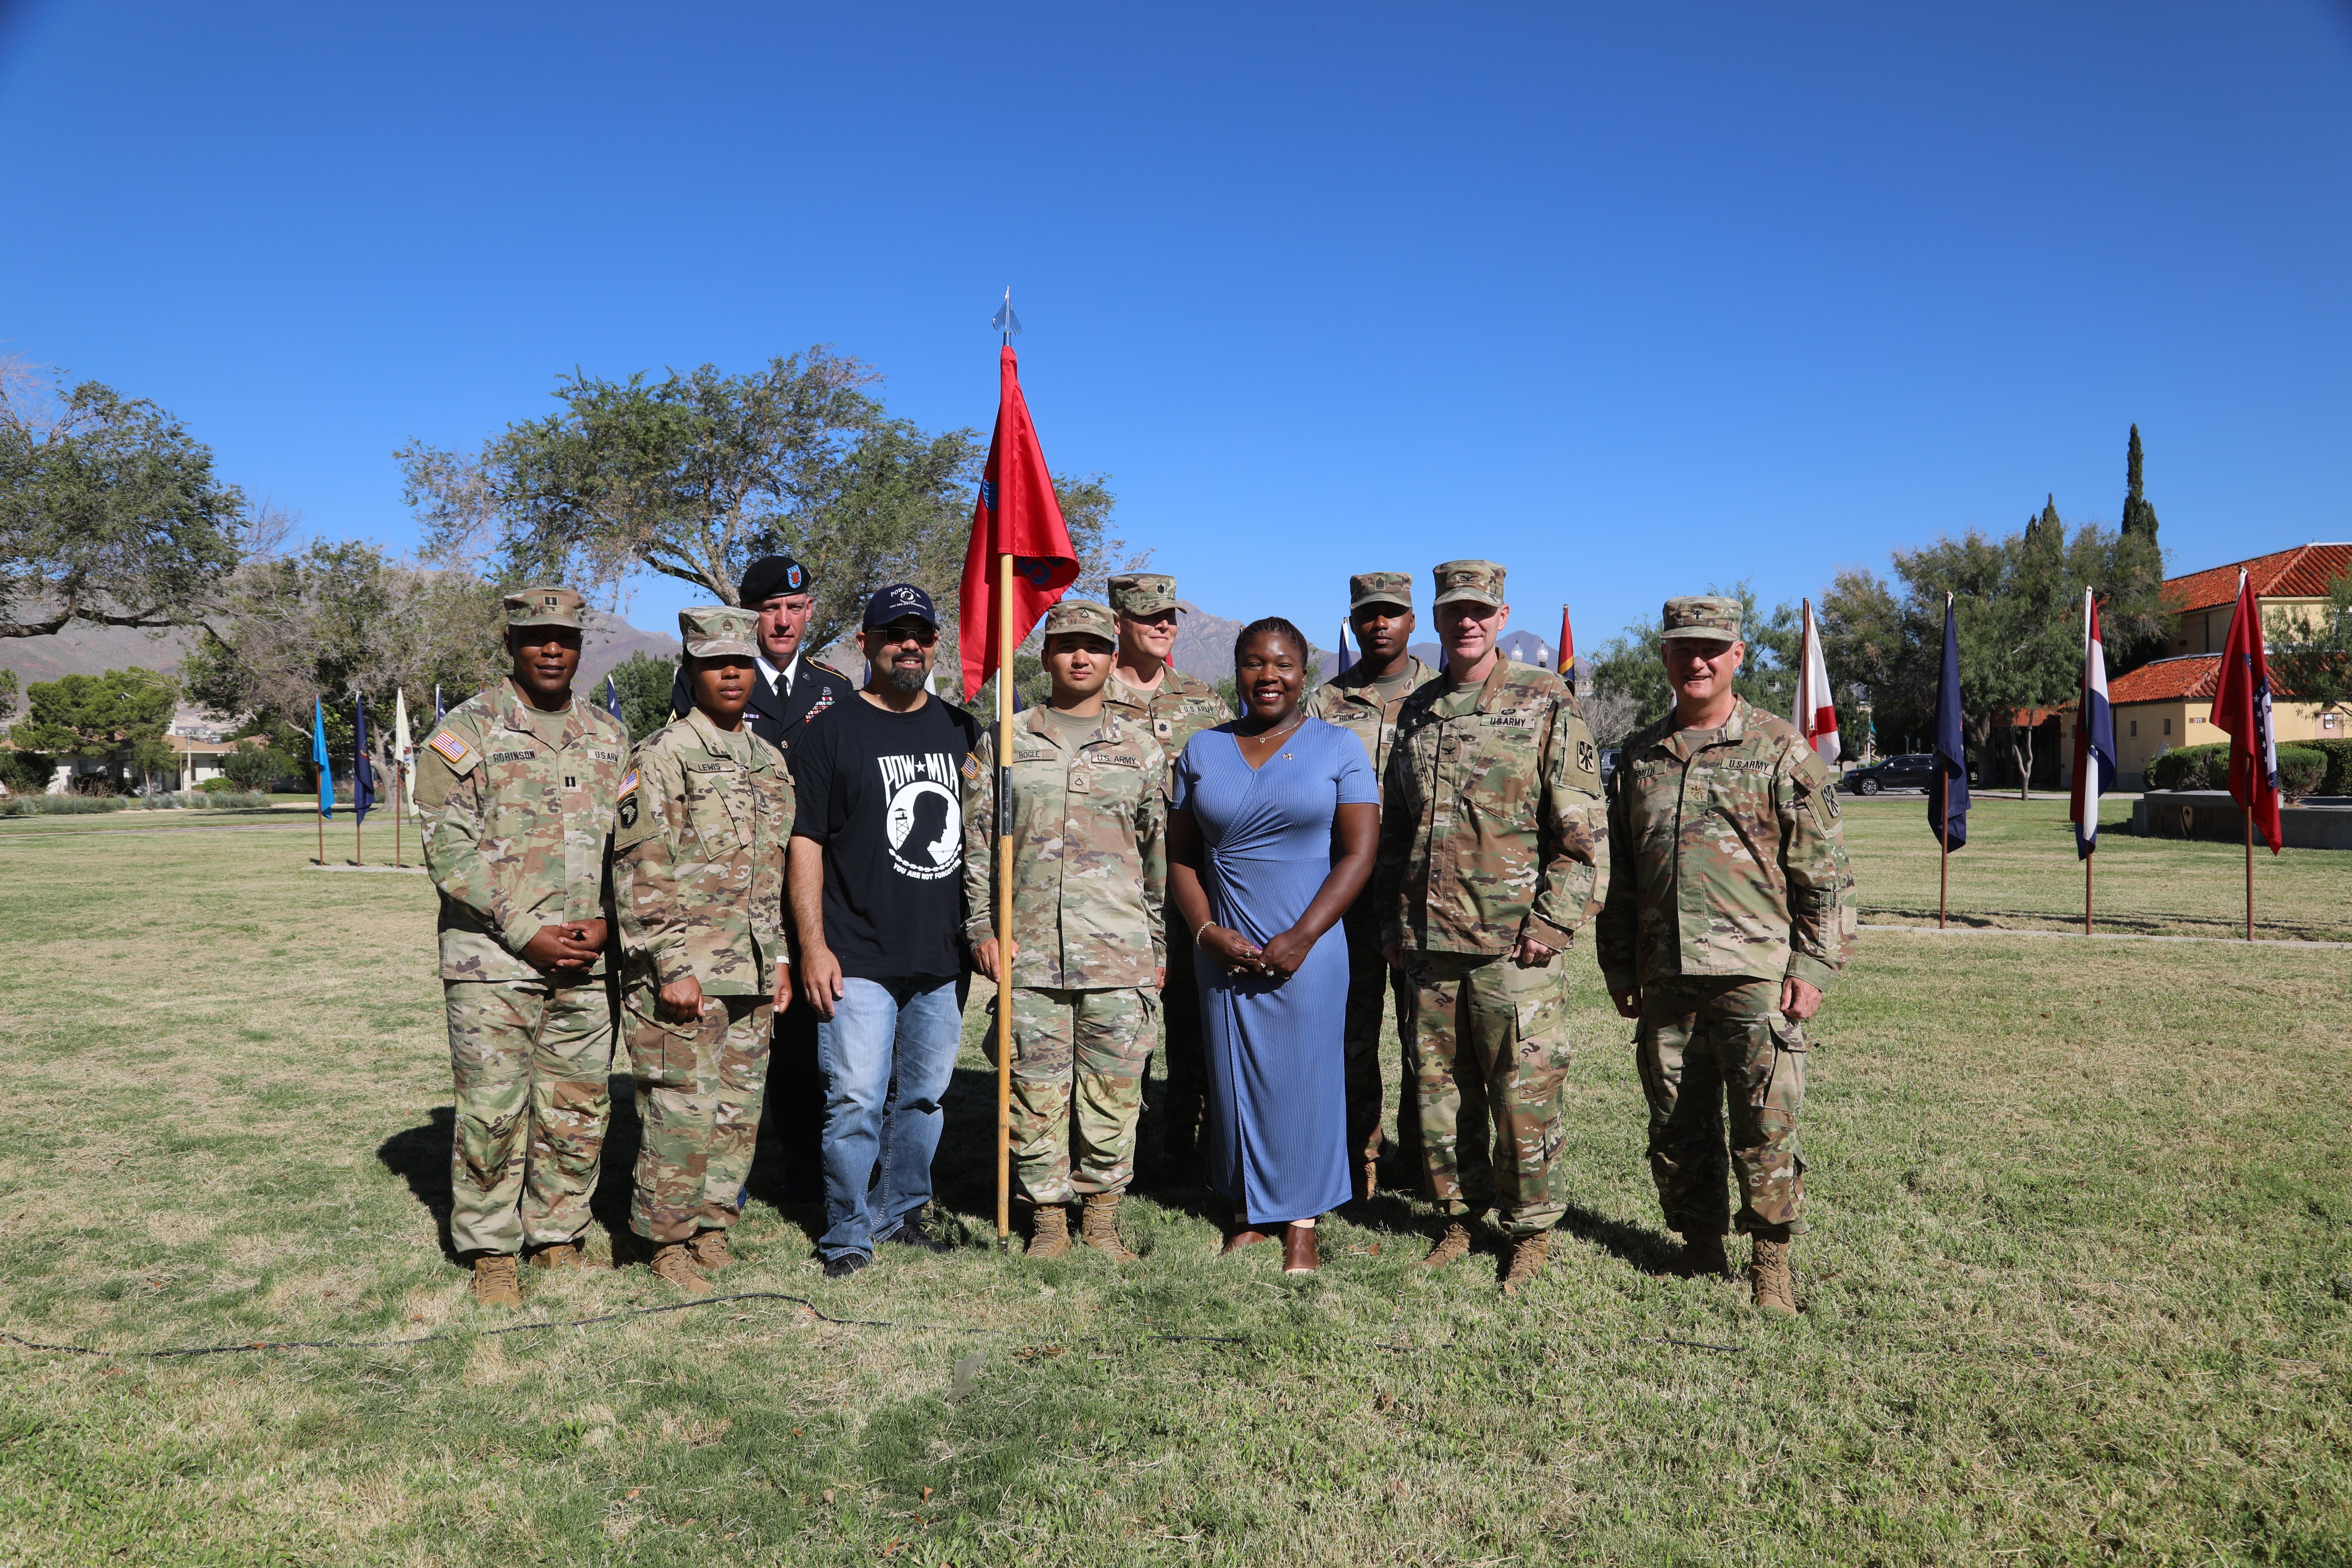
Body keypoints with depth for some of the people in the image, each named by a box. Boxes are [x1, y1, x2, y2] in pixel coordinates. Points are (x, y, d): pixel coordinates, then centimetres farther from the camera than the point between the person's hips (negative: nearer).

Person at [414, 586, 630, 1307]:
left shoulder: (607, 735, 12)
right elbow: (450, 848, -8)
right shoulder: (465, 732, -2)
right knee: (493, 1111, 0)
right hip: (493, 959, -4)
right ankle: (492, 1254, 15)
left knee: (579, 1108, 9)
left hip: (587, 961, 4)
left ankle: (559, 1239, 24)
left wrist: (604, 922, -3)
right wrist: (528, 932, -13)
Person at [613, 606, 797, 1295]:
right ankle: (669, 1241, 13)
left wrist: (781, 958, 15)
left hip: (751, 974, 7)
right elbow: (640, 872, -12)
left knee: (740, 1107, 11)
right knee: (684, 1110, -2)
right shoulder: (663, 756, -7)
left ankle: (712, 1226, 26)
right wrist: (671, 966, -16)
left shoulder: (770, 761, 14)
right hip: (684, 970, -6)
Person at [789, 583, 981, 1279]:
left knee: (923, 1096, 13)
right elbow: (806, 841, -3)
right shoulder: (832, 732, 0)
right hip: (859, 959, -4)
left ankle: (901, 1211, 29)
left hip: (943, 958, 4)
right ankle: (847, 1235, 11)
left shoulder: (962, 731, 12)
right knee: (856, 1101, -4)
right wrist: (813, 944, -10)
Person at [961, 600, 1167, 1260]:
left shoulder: (1141, 749, 9)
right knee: (1036, 1090, 4)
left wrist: (1160, 946, 9)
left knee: (1112, 1088, 5)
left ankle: (1101, 1215, 21)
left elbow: (1160, 855, 12)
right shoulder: (1002, 744, 7)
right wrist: (983, 927, 0)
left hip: (1119, 953, 1)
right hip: (1029, 953, 0)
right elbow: (976, 845, 8)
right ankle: (1047, 1219, 19)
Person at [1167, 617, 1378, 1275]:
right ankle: (1248, 1212, 24)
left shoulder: (1337, 747, 1)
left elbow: (1359, 852, -5)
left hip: (1308, 953, -2)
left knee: (1303, 1080, 3)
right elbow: (1180, 856, 8)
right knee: (1233, 1080, 8)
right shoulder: (1202, 750, 8)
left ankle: (1301, 1223, 17)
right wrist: (1207, 932, -7)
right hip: (1224, 952, 3)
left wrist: (1302, 937, -14)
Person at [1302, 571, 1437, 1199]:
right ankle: (1359, 1156, 19)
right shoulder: (1325, 701, 9)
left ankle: (1421, 1154, 18)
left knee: (1424, 1026, 3)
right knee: (1353, 1028, 7)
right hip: (1349, 885, 1)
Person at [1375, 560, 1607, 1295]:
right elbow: (1394, 827, 19)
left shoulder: (1546, 703, -2)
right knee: (1441, 1090, 12)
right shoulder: (1418, 710, 13)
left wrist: (1552, 922, -12)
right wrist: (1392, 922, 14)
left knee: (1524, 1094, 1)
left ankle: (1531, 1229, 18)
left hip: (1514, 942, -5)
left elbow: (1584, 830, -6)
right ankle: (1460, 1215, 28)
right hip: (1429, 940, 5)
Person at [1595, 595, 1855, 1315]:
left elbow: (1824, 869, 0)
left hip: (1757, 976, -4)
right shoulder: (1638, 757, 12)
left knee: (1767, 1126, -3)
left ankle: (1771, 1260, 13)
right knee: (1677, 1128, 10)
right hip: (1664, 980, 4)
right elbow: (1618, 873, 17)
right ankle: (1701, 1255, 25)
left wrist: (1813, 966, -7)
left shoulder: (1780, 749, 1)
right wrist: (1619, 969, 12)